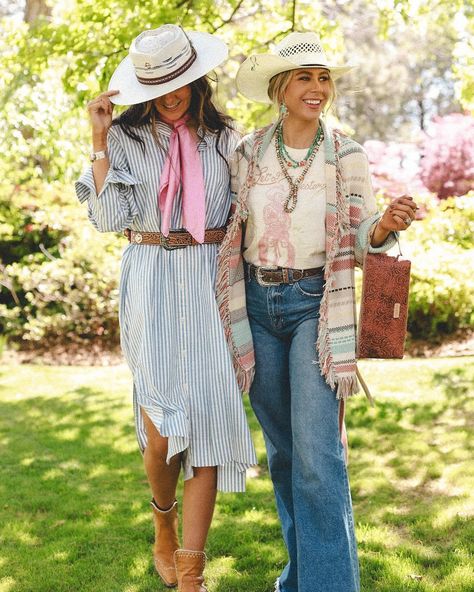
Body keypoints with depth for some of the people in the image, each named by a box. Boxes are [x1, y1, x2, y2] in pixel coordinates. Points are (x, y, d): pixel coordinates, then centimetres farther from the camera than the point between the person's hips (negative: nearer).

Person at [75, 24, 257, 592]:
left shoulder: (224, 139, 10)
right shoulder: (127, 136, 6)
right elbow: (110, 218, -4)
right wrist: (100, 139, -7)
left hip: (211, 284, 2)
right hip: (153, 284, -1)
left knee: (210, 416, -4)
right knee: (162, 425, -8)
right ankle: (163, 526, 25)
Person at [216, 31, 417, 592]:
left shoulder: (346, 155, -3)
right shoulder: (247, 152, 2)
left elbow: (359, 238, -2)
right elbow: (230, 228, 10)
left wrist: (386, 225, -24)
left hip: (315, 304, -3)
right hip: (257, 303, 3)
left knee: (317, 451, -12)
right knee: (280, 445, 13)